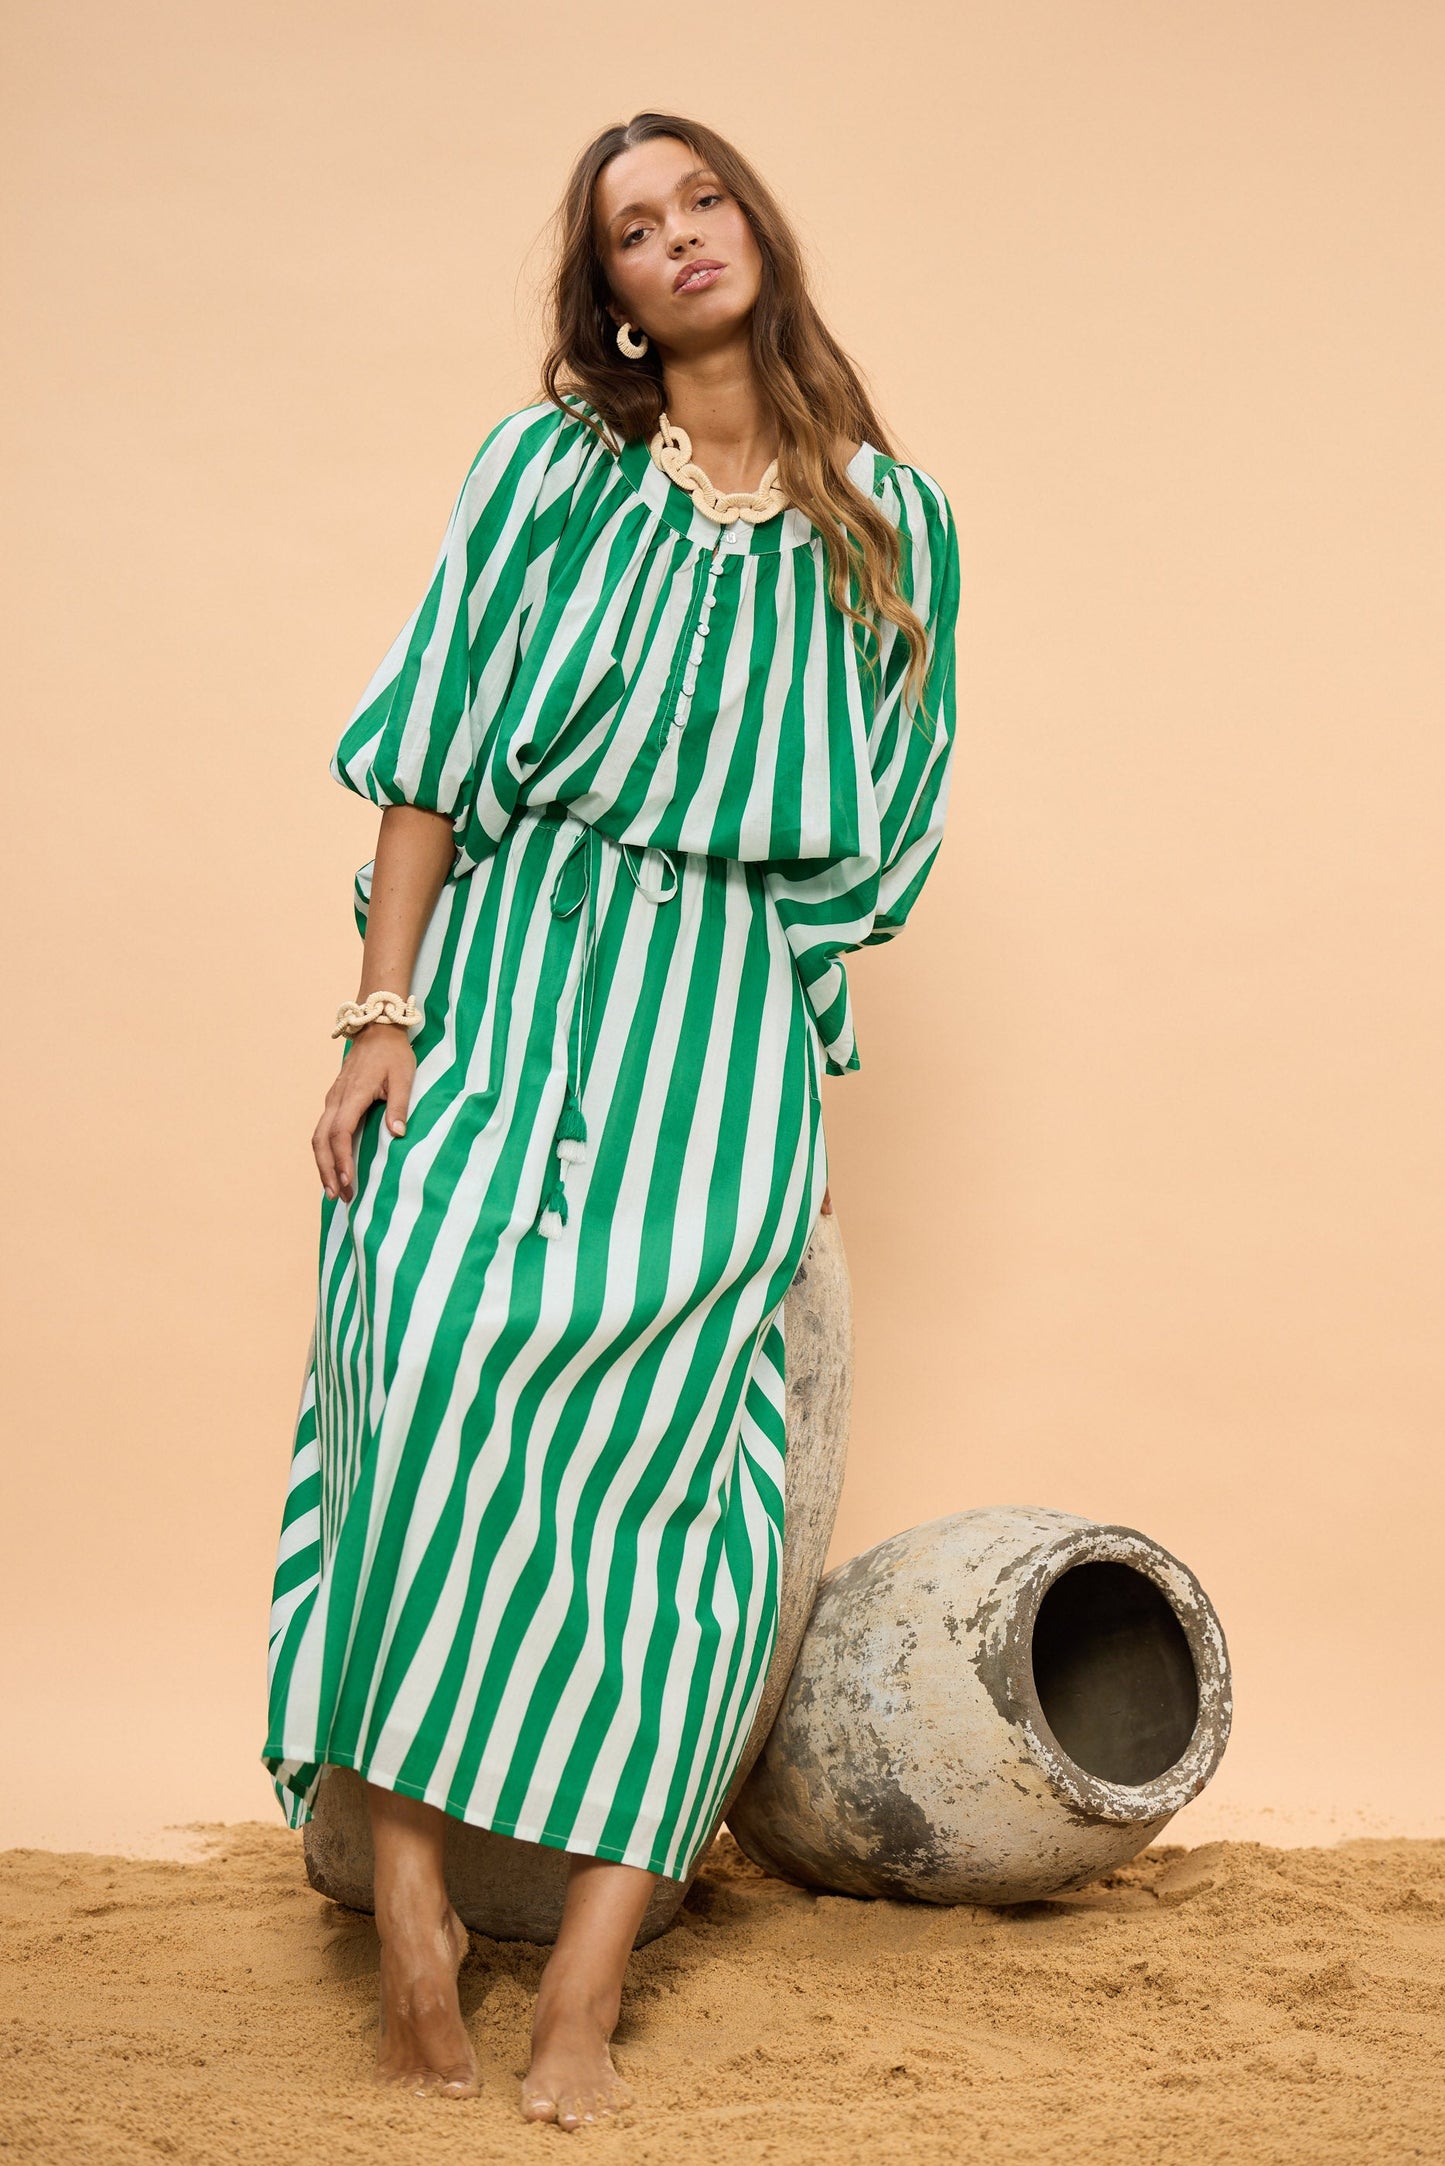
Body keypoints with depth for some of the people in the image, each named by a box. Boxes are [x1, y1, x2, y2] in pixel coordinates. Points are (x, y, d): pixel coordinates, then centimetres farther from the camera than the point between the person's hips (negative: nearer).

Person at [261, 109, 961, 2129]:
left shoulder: (891, 524, 11)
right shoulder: (543, 469, 8)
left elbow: (883, 834, 14)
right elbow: (432, 750, 3)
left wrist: (719, 985, 5)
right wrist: (386, 1013, -5)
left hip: (725, 1023, 0)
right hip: (498, 975, 0)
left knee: (658, 1448, -11)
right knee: (425, 1355, -21)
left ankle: (584, 1999, -9)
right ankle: (411, 1912, -15)